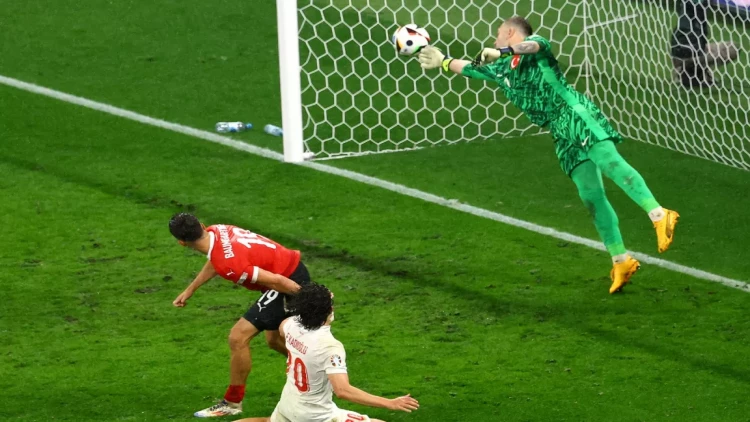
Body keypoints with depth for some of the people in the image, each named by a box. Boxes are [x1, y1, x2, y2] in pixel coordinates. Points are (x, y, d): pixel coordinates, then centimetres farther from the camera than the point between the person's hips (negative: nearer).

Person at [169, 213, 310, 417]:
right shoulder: (216, 231, -6)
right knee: (275, 340, 26)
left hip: (290, 283, -9)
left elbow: (277, 281, -27)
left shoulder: (228, 265, -31)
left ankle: (233, 402, 6)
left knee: (238, 337, -9)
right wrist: (190, 290, 28)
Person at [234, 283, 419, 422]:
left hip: (288, 405, 8)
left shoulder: (293, 324, -9)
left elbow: (282, 328, 18)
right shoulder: (330, 346, -30)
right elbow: (343, 390, -38)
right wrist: (390, 404, -38)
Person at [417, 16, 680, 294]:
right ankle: (621, 261, -9)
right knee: (590, 193, -4)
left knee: (609, 161, -27)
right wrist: (443, 61, 53)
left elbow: (533, 46, -19)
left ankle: (658, 215, -40)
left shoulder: (535, 44, 6)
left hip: (576, 117, -7)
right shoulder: (503, 69, 28)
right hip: (562, 136, 7)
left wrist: (499, 52, -31)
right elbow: (471, 68, 44)